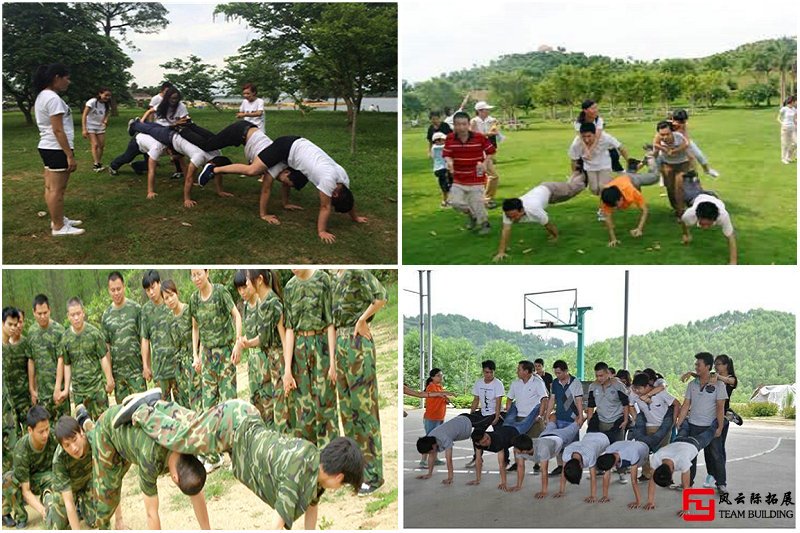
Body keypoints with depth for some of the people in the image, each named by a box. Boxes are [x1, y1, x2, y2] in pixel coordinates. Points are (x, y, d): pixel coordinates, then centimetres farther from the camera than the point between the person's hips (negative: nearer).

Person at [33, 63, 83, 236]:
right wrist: (70, 155, -22)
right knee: (57, 190, -4)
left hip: (47, 147, 11)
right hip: (57, 149, -11)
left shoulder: (41, 96, 13)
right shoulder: (53, 98, -19)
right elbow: (58, 130, -22)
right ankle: (59, 227, 1)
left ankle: (57, 220, 26)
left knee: (51, 188, 16)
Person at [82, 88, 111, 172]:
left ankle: (99, 163, 12)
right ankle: (96, 164, -18)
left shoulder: (106, 105, 1)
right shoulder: (92, 102, -18)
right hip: (90, 127, -6)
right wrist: (84, 129, -26)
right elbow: (84, 115, -20)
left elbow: (106, 115, 5)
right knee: (95, 144, -17)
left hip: (100, 127, 6)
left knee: (102, 145, 1)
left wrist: (105, 121, -21)